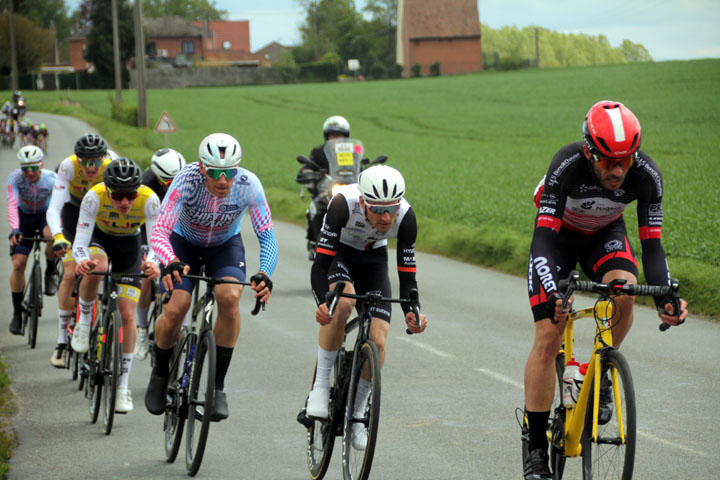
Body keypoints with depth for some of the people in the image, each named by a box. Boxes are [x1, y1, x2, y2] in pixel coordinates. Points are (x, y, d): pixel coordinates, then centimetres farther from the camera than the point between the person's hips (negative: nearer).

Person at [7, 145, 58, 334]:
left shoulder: (51, 179, -26)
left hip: (45, 215, -1)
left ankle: (51, 272, -7)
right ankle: (17, 313, 5)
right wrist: (14, 229, -50)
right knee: (18, 263, -9)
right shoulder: (15, 177, -25)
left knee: (53, 235, -37)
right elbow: (12, 204, -36)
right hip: (24, 217, 1)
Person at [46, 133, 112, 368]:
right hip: (74, 210, 0)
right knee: (70, 274, -13)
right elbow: (53, 209, -38)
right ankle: (62, 341, -6)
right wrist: (58, 237, -56)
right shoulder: (69, 167, -33)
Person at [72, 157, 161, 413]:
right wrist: (81, 260, -58)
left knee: (127, 315, -9)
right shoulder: (94, 197, -34)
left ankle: (122, 386, 2)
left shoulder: (149, 200, -33)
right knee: (95, 269, -38)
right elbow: (80, 242, -36)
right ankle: (84, 320, -8)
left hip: (129, 245, 1)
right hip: (99, 238, -1)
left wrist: (151, 262, -58)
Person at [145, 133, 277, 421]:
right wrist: (171, 263, -60)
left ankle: (218, 385, -14)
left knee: (229, 297, -29)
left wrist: (264, 274, -47)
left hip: (225, 246, 1)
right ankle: (160, 373, 11)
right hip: (184, 244, -1)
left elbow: (267, 236, -28)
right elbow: (159, 233, -38)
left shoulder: (248, 184, -30)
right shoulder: (187, 180, -34)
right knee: (174, 311, -22)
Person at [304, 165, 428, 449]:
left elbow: (407, 277, -25)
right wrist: (323, 302, -54)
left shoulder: (405, 218, -31)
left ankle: (357, 412, 11)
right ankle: (321, 385, -19)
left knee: (378, 342, -12)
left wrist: (411, 312, -44)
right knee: (342, 303, -35)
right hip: (337, 253, -2)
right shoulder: (344, 204, -38)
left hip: (373, 259, 2)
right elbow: (320, 265, -37)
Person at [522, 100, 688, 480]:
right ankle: (536, 448, -4)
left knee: (623, 293, -30)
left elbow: (651, 244, -23)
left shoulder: (646, 175, -29)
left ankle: (600, 377, -3)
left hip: (605, 234, 2)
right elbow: (543, 238, -39)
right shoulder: (567, 165, -37)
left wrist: (665, 298, -39)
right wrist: (553, 295, -55)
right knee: (547, 337, -13)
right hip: (559, 232, -2)